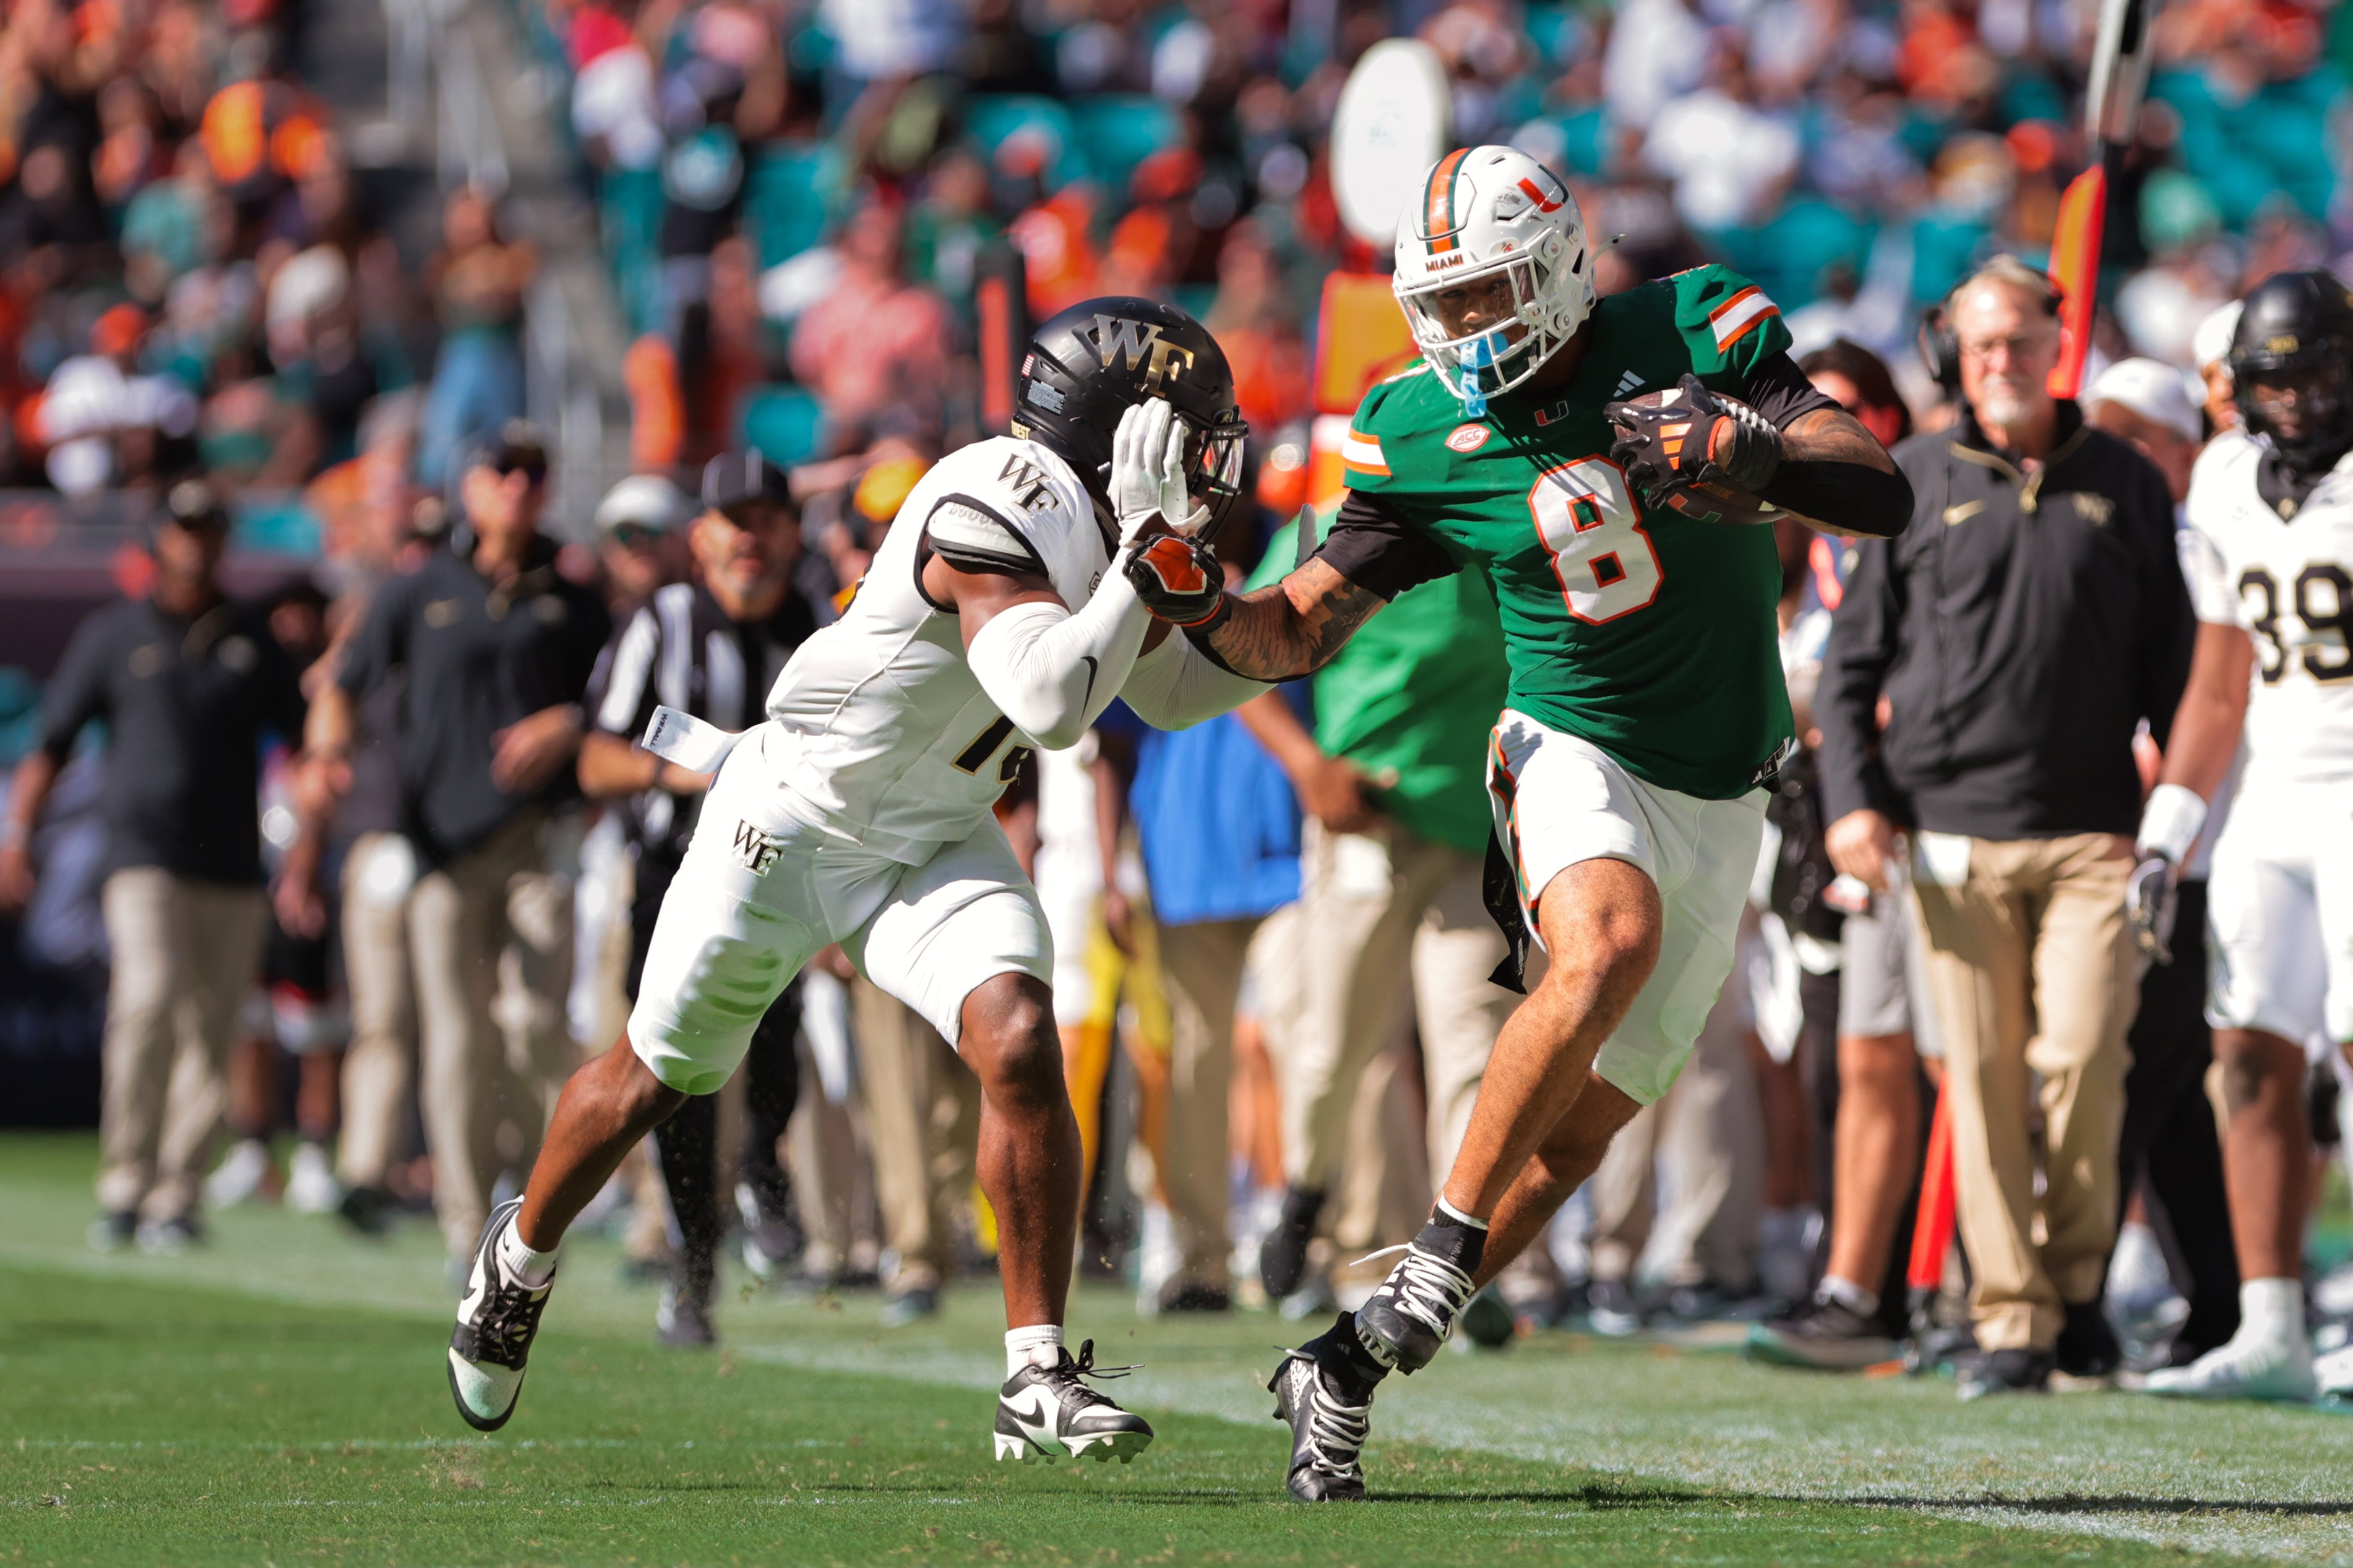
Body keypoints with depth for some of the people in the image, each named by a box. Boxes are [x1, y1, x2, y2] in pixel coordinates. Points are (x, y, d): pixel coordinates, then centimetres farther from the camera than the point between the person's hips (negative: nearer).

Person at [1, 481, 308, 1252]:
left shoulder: (252, 638, 12)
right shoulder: (112, 634, 7)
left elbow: (302, 736, 16)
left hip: (234, 869, 3)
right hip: (145, 859, -3)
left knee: (210, 1034, 1)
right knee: (149, 998, -22)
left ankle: (177, 1198, 9)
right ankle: (124, 1188, -16)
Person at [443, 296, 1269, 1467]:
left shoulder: (1103, 513, -3)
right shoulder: (994, 508, -31)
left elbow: (1174, 689, 13)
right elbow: (1053, 702, -43)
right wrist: (1147, 549, -39)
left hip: (936, 843, 6)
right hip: (794, 824, -6)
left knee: (1019, 1049, -19)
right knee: (653, 1078, 14)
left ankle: (1038, 1381, -14)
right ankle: (521, 1261, 42)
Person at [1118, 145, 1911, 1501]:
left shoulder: (1691, 338, -10)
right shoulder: (1426, 438, -6)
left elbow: (1885, 495, -15)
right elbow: (1298, 636, -2)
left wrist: (1741, 451, -33)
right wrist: (1199, 600, -23)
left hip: (1719, 800, 2)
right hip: (1575, 753, -2)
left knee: (1577, 1134, 0)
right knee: (1612, 943, -36)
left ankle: (1348, 1367, 10)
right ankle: (1441, 1256, -26)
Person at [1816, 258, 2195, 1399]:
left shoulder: (2124, 485, 11)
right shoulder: (1914, 483, 9)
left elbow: (2173, 664, 15)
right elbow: (1853, 655, 10)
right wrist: (1852, 798, 0)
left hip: (2094, 834, 0)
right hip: (1955, 836, 0)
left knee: (2080, 1057, -10)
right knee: (1983, 1079, -1)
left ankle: (2077, 1279, 10)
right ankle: (2009, 1319, 3)